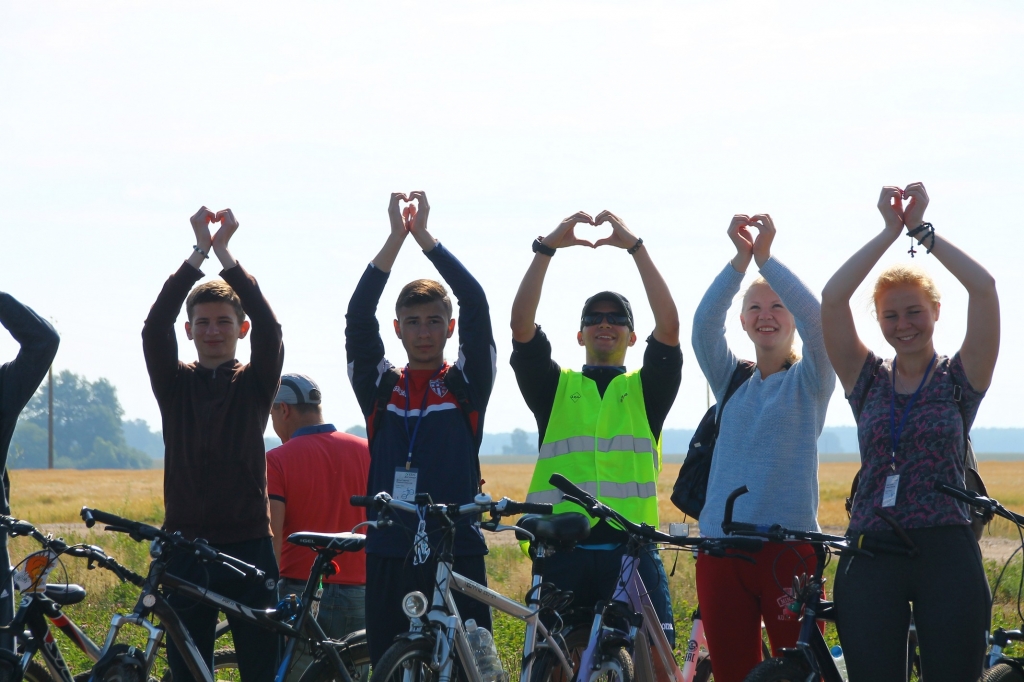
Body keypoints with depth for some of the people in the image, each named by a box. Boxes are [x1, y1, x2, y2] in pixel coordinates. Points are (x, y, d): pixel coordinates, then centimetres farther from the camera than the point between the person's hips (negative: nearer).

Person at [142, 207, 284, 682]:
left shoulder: (256, 383, 6)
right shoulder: (175, 384, 8)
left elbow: (269, 326, -12)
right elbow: (155, 327, -9)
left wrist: (226, 255, -20)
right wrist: (198, 254, -18)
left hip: (248, 544, -1)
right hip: (186, 545, 1)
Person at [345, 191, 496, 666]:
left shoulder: (467, 384, 6)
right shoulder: (379, 387, 9)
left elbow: (475, 304, -5)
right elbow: (358, 315, -3)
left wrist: (424, 236, -7)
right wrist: (396, 237, -9)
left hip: (457, 555, -1)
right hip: (390, 557, 1)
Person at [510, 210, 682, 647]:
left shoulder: (646, 389, 15)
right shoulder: (556, 387, 17)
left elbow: (669, 327, -1)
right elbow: (521, 327, 2)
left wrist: (635, 248, -6)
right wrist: (546, 249, -5)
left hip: (631, 550, -1)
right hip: (561, 550, 1)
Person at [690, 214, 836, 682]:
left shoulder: (810, 381, 6)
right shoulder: (730, 379, 15)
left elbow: (815, 317, -12)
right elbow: (704, 323, -3)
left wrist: (766, 257, -17)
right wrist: (741, 259, -16)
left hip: (788, 549, -3)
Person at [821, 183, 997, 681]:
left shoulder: (959, 378, 7)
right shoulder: (869, 381, 12)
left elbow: (983, 287, -7)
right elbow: (832, 298, -1)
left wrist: (922, 229, -3)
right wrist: (890, 230, -1)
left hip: (946, 552, -2)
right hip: (871, 556, 2)